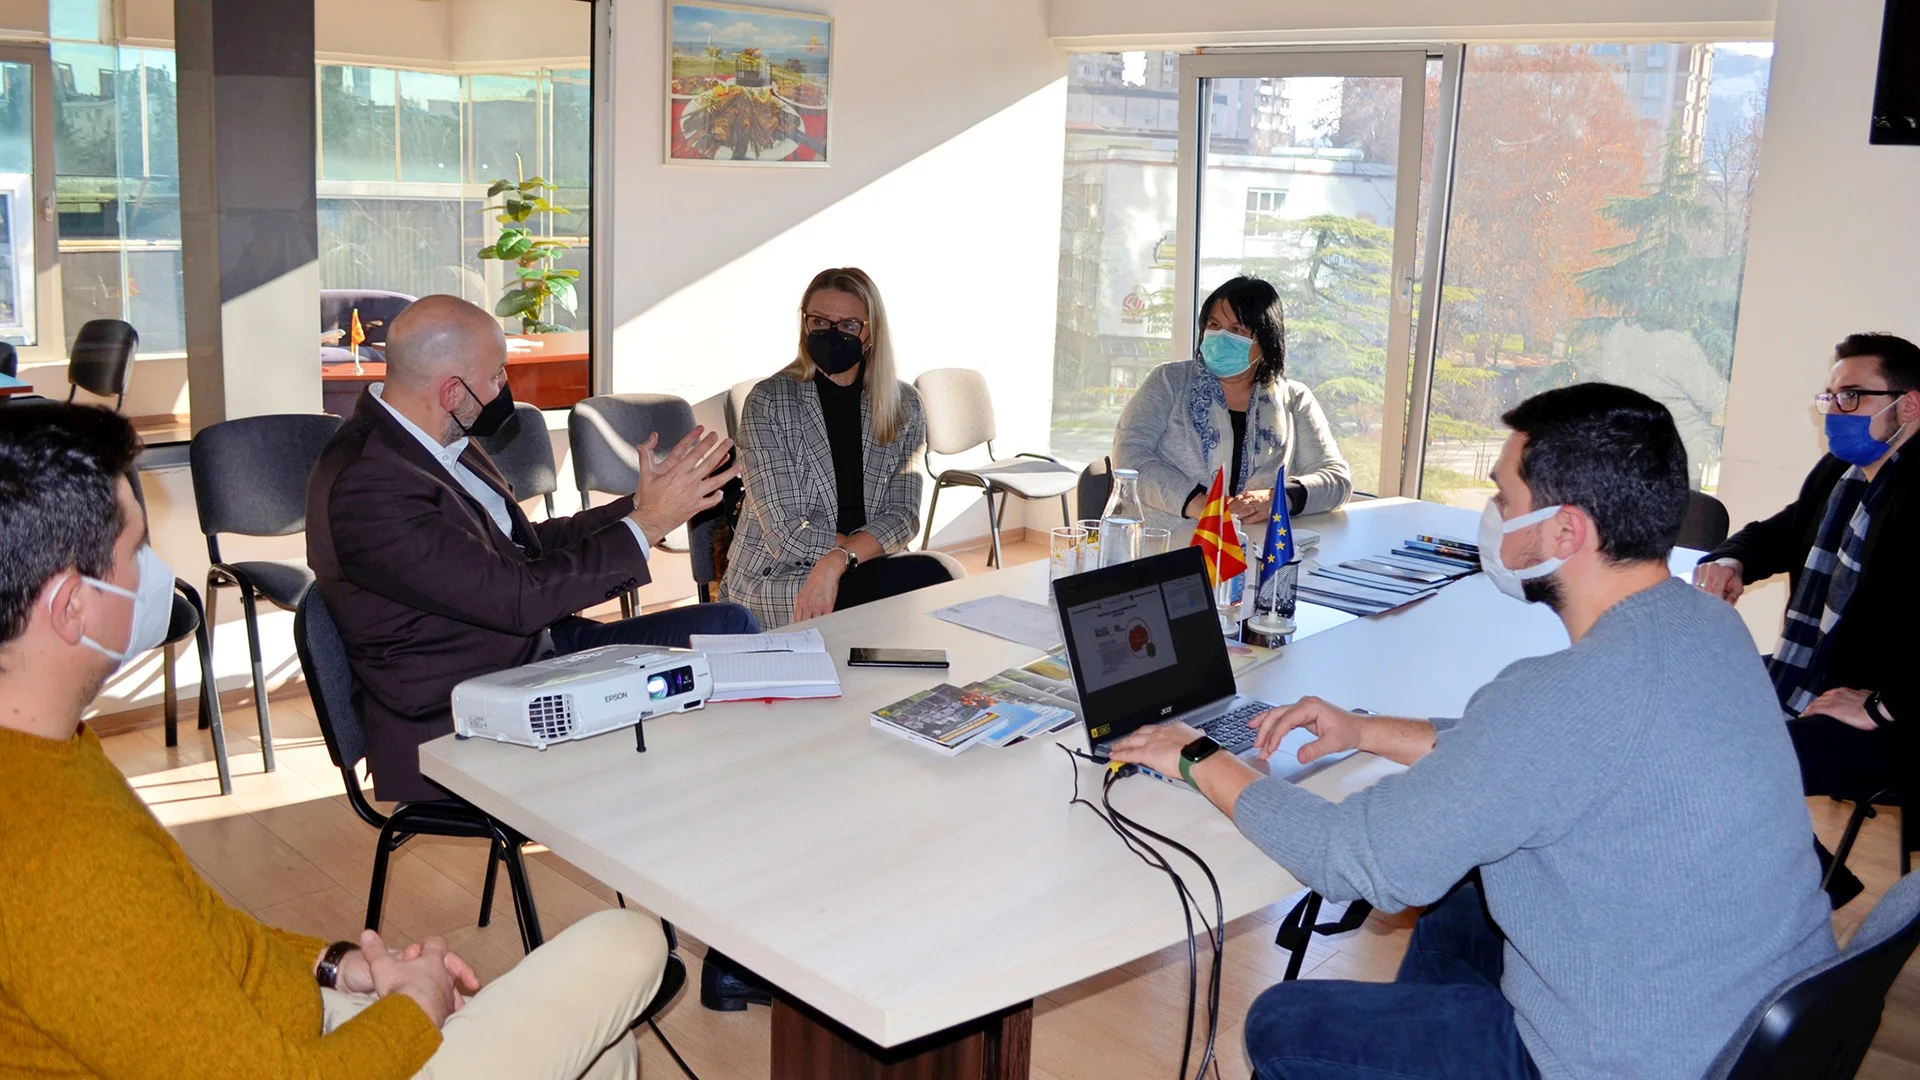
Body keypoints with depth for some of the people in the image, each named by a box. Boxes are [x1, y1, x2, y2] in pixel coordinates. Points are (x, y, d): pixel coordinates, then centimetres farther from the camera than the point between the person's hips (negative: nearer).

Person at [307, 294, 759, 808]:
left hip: (542, 648, 10)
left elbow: (524, 546, 15)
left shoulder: (441, 438, 5)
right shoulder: (366, 487, -26)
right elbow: (516, 598, -25)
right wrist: (647, 525, -19)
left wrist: (638, 504, 4)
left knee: (729, 627, 2)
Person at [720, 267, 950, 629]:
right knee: (925, 578, -29)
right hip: (775, 582, -4)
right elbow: (786, 534, -13)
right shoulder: (768, 402, -7)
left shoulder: (903, 406, 5)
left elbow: (903, 515, -3)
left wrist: (837, 561, -21)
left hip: (867, 571, 4)